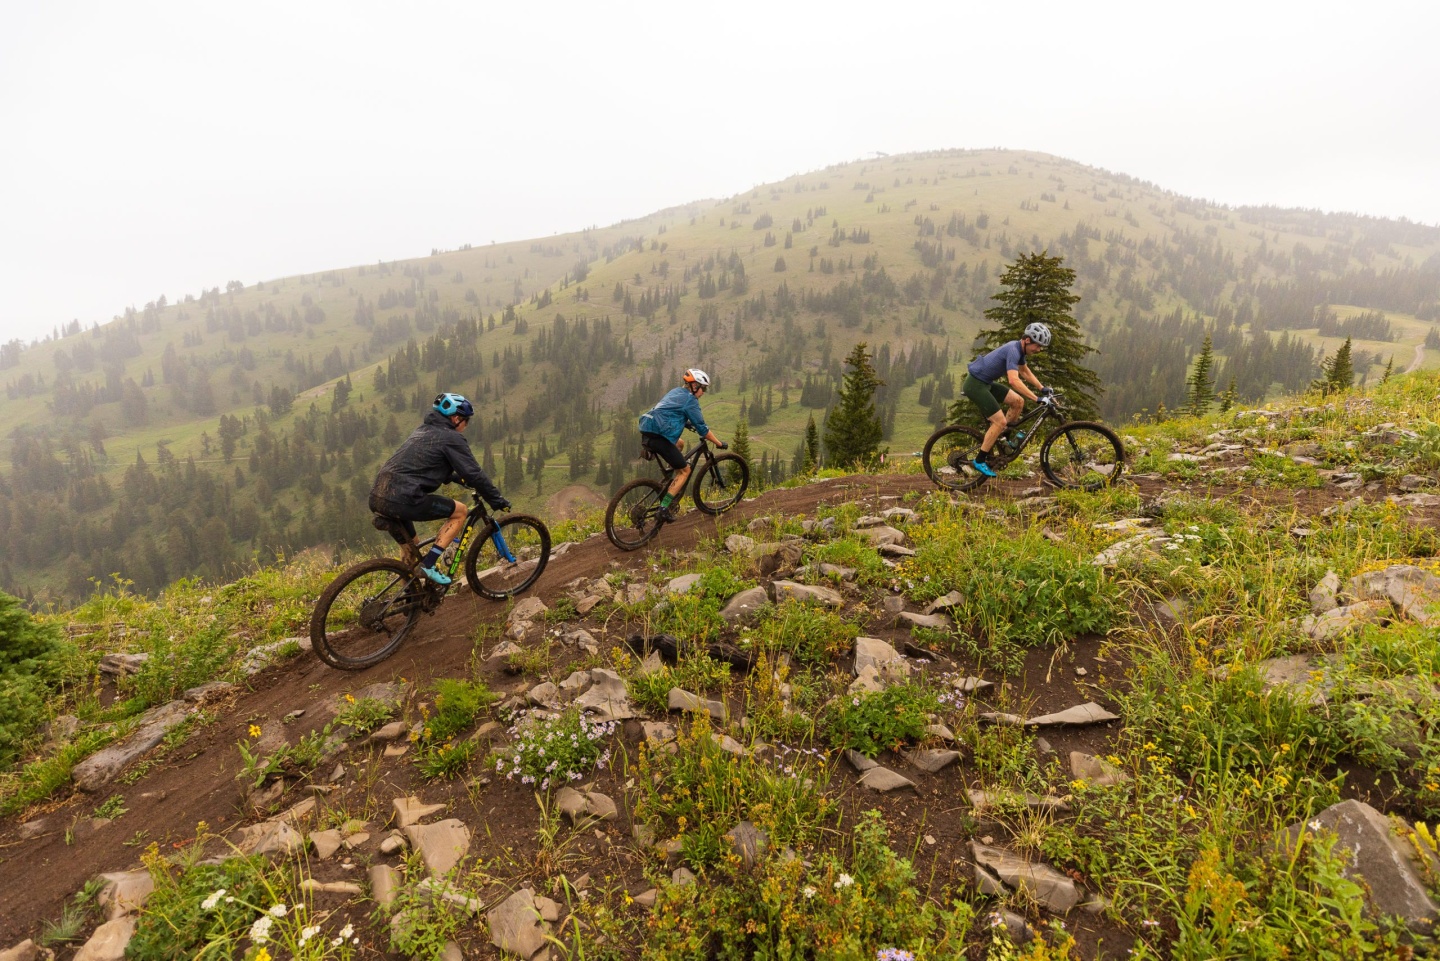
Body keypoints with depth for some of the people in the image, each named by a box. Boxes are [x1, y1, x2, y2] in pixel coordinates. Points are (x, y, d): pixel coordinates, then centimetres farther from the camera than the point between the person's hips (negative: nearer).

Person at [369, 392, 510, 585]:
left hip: (377, 497, 9)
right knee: (460, 511, 5)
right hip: (402, 500, -9)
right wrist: (498, 501, 4)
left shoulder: (422, 430, 23)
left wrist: (459, 479, 40)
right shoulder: (451, 438, -3)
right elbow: (474, 474, -5)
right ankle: (428, 564, 1)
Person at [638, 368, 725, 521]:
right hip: (658, 437, -9)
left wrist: (689, 424, 46)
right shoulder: (690, 399, -2)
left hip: (646, 434, 9)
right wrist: (719, 443, 6)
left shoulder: (675, 392, 23)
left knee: (679, 444, 33)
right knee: (685, 470, 5)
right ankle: (664, 506, -4)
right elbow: (702, 428, -3)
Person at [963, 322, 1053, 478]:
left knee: (1018, 402, 5)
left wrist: (1042, 388, 16)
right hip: (975, 384, -9)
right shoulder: (1013, 350, -22)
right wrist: (1037, 399, -34)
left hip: (985, 383, 9)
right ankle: (979, 461, -3)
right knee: (1000, 421, -10)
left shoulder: (1019, 349, 8)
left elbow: (1025, 371, 25)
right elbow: (1014, 380, -35)